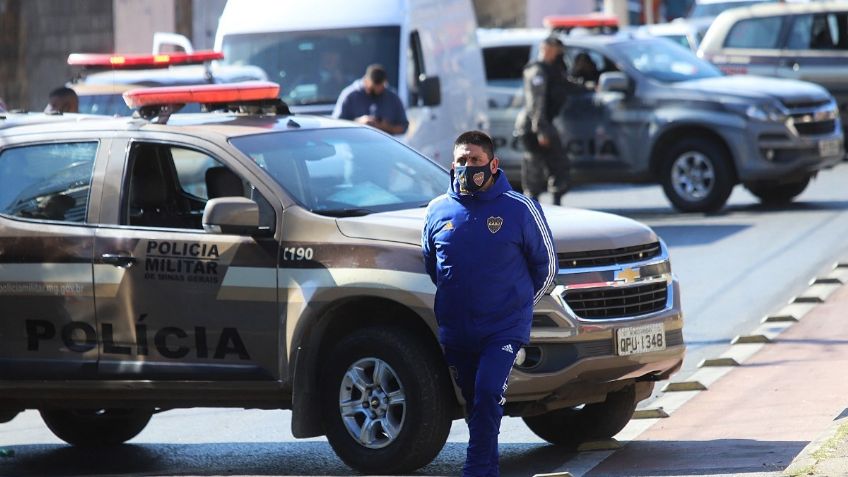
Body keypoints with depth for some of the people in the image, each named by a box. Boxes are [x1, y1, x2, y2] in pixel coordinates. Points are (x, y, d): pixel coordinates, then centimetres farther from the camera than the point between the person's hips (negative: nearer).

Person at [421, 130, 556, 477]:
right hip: (455, 330, 4)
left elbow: (546, 266, 7)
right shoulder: (438, 210, 5)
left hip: (504, 329, -4)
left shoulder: (519, 208, -4)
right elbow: (428, 264, 22)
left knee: (488, 394, -20)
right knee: (474, 403, 9)